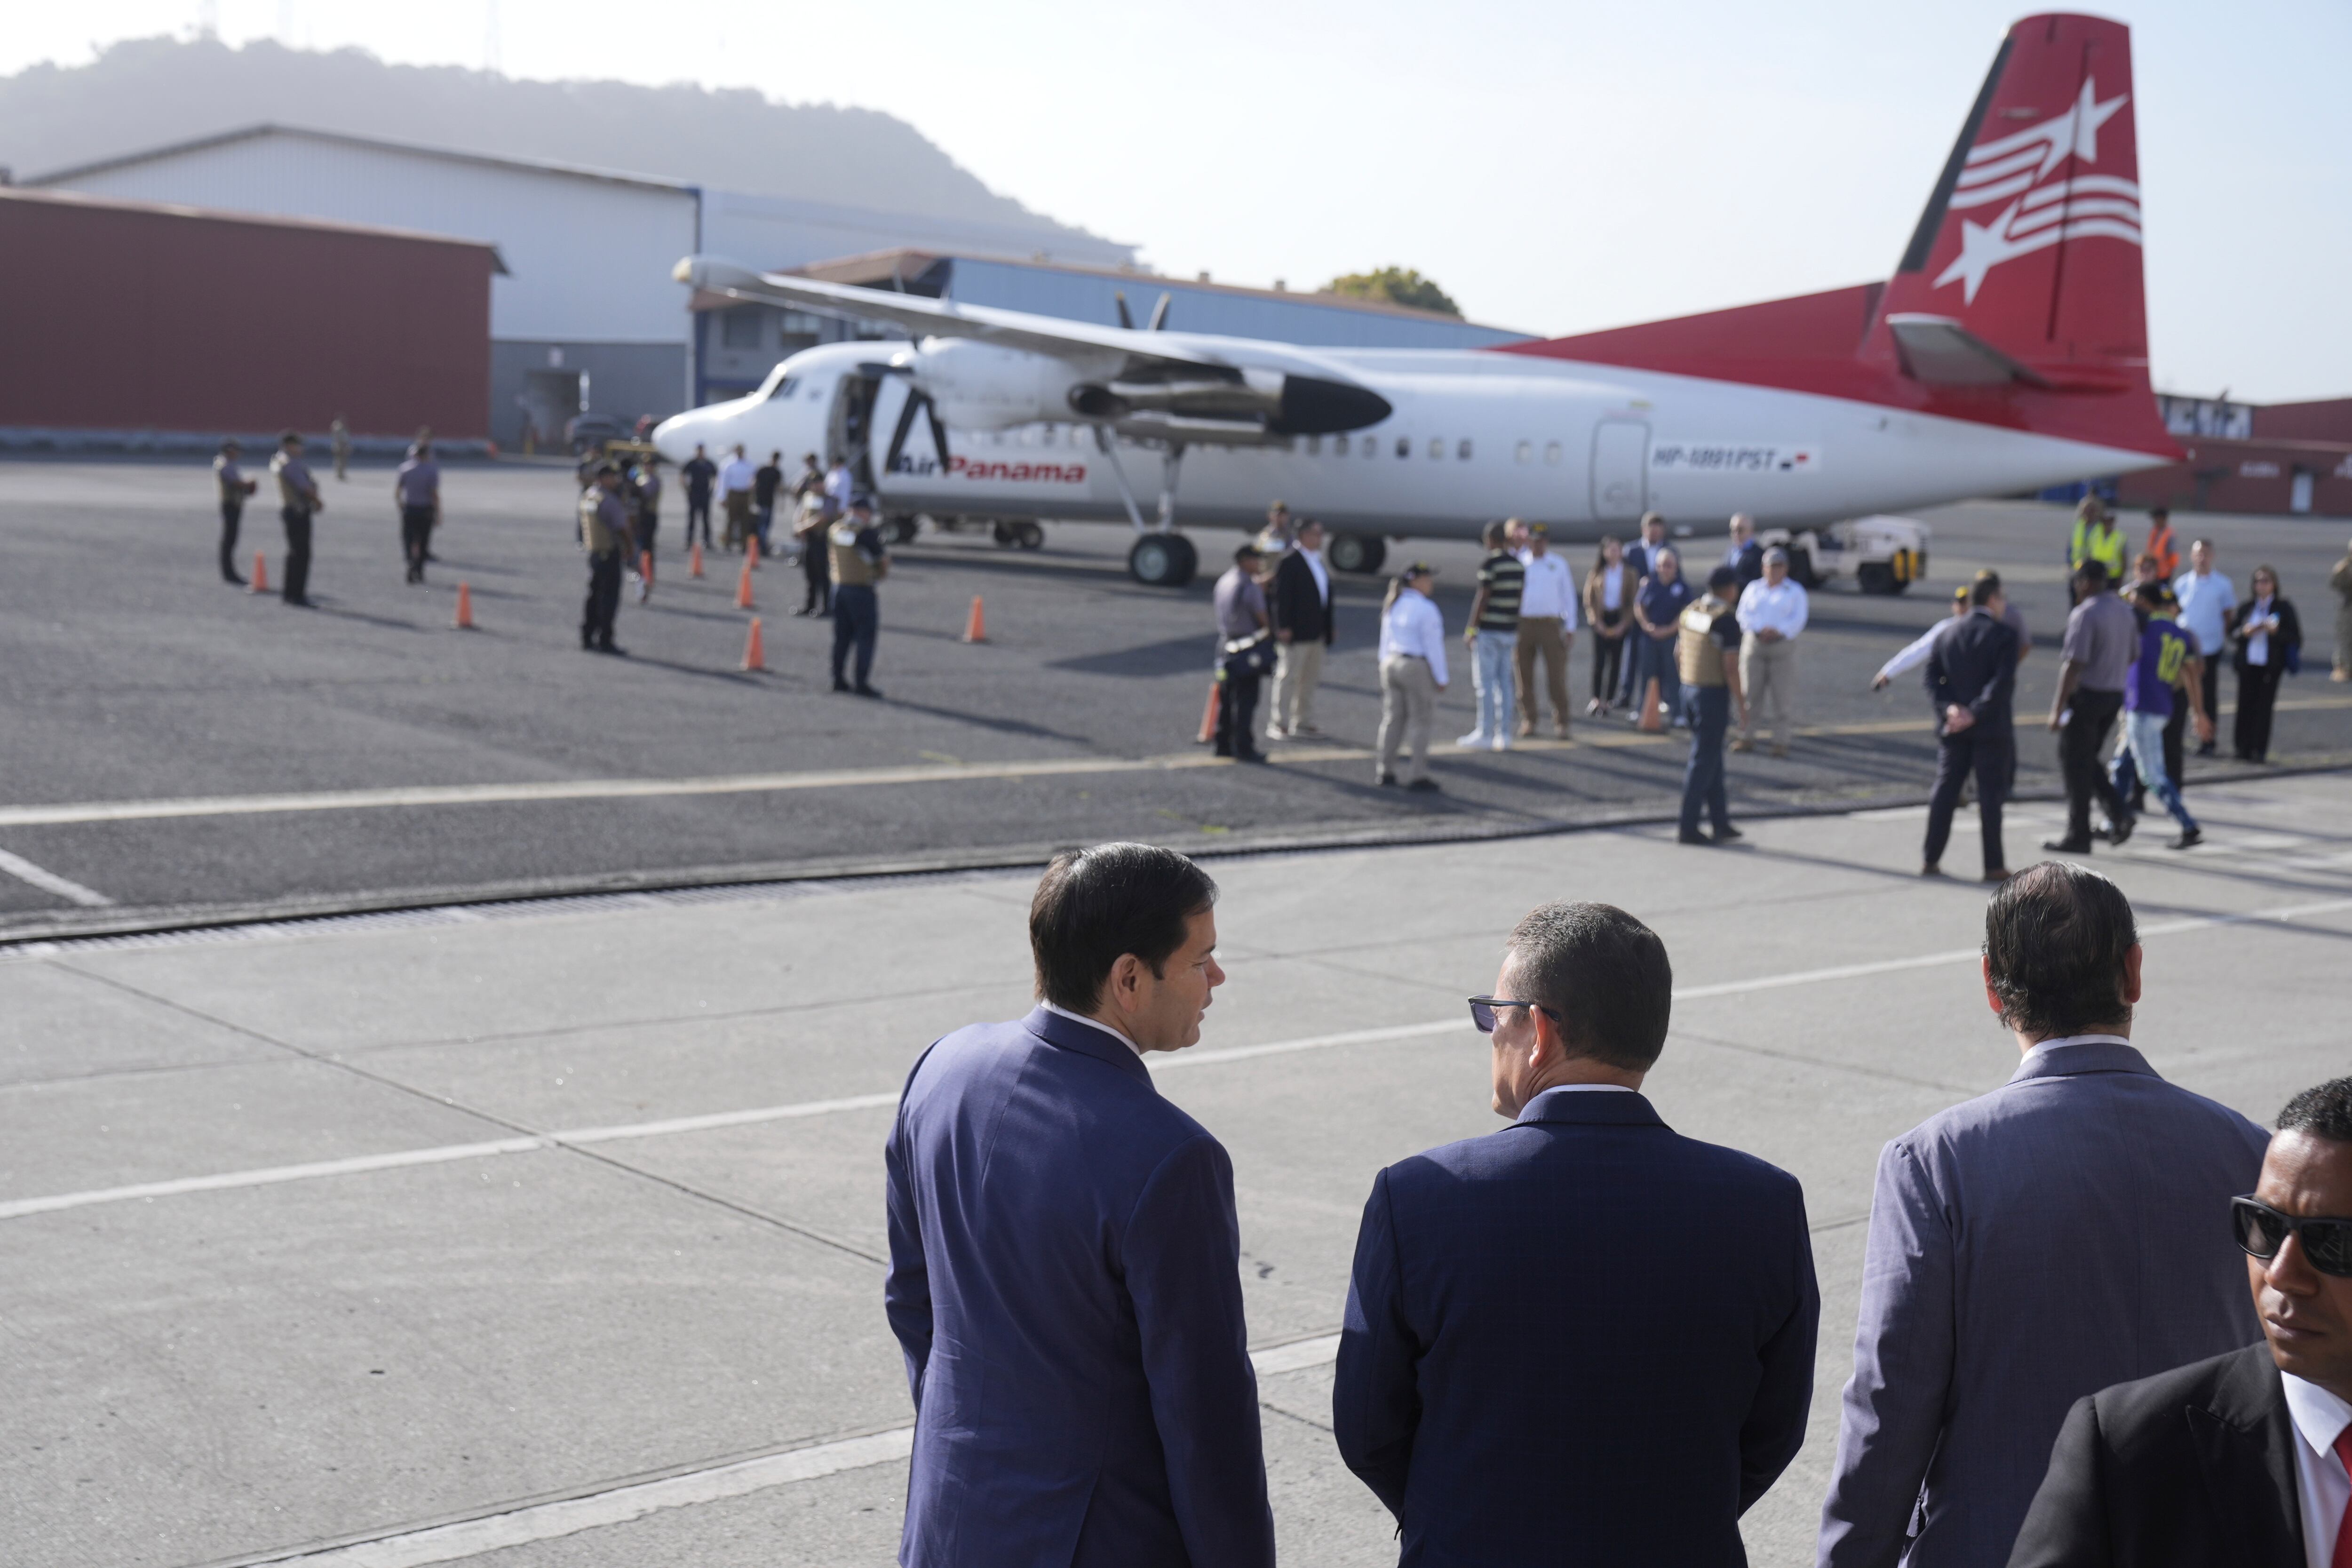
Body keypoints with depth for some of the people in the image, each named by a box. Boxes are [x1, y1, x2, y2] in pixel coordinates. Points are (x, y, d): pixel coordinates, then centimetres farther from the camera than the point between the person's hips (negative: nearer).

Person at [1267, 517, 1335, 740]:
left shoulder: (1319, 562, 15)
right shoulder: (1290, 563, -11)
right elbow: (1282, 596, -15)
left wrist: (1328, 629, 17)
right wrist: (1283, 627, -20)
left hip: (1317, 633, 8)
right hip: (1295, 633, -8)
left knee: (1310, 679, 13)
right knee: (1288, 677, -4)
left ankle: (1304, 722, 21)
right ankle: (1279, 725, 1)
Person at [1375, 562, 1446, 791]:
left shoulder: (1393, 606, 7)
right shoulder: (1425, 609, -16)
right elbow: (1433, 645, -14)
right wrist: (1441, 678, -8)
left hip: (1391, 664, 7)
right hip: (1418, 669, -7)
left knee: (1393, 719, 12)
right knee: (1420, 722, 0)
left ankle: (1384, 771, 14)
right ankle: (1417, 775, -1)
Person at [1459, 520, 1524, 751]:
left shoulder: (1489, 564, -12)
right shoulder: (1519, 565, 9)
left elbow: (1483, 599, -15)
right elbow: (1521, 599, 13)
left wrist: (1471, 629, -9)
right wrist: (1518, 634, 19)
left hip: (1488, 630, -7)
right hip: (1509, 631, 7)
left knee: (1485, 683, -2)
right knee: (1504, 683, 10)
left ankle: (1485, 733, -2)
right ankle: (1504, 734, 10)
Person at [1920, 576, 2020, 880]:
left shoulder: (1946, 632, 7)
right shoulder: (2003, 635, -8)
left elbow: (1932, 676, 1)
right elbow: (2003, 682, -19)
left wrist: (1948, 707, -8)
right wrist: (1975, 713, -19)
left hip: (1953, 728, 4)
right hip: (1991, 729, -4)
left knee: (1945, 790, 9)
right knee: (1990, 794, 1)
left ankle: (1931, 860, 9)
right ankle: (1994, 866, 3)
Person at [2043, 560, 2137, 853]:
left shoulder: (2085, 614, -16)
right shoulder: (2124, 612, 10)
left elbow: (2074, 665, -21)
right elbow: (2133, 655, 16)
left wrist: (2058, 709, -20)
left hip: (2086, 695, -8)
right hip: (2115, 695, 8)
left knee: (2076, 765, 2)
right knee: (2086, 760, 21)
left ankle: (2078, 837, 6)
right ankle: (2118, 811, 4)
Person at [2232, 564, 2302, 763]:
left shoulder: (2284, 607, 2)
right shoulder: (2246, 607, 9)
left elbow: (2295, 637, -1)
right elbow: (2232, 633, 10)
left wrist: (2275, 631, -17)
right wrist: (2245, 632, -10)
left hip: (2271, 665, -2)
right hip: (2248, 663, 2)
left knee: (2265, 706, -4)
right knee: (2245, 705, 1)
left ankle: (2260, 750, 0)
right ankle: (2244, 748, 9)